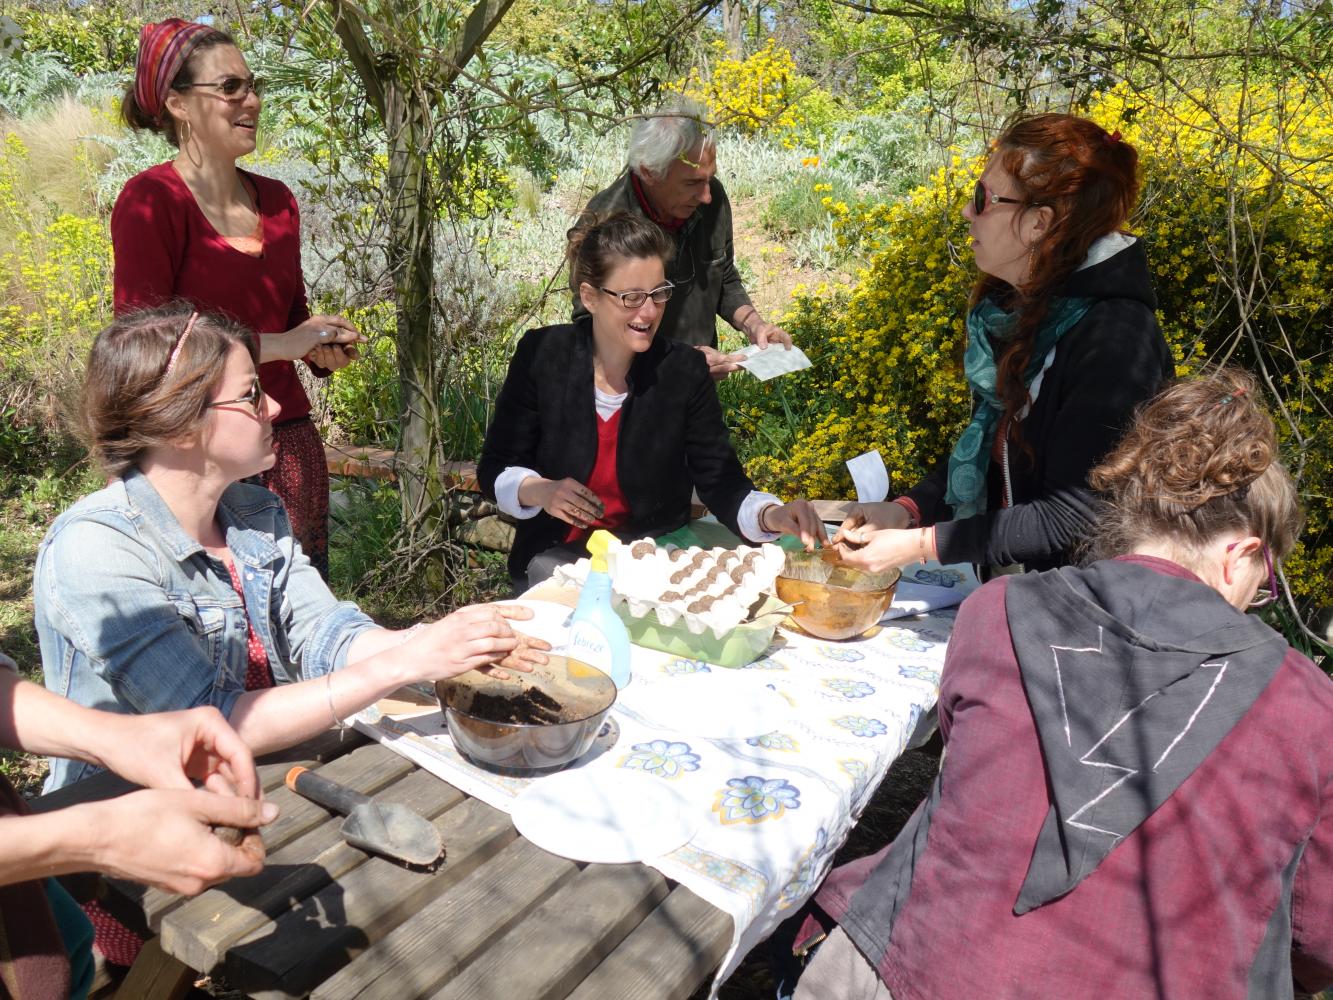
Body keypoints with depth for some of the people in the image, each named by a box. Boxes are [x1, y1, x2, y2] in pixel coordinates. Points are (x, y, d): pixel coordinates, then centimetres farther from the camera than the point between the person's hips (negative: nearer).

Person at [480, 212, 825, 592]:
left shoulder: (685, 370, -7)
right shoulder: (541, 354, -8)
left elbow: (721, 482, -8)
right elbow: (495, 469, -1)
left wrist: (773, 515, -28)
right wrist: (539, 491, -22)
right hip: (558, 554, -1)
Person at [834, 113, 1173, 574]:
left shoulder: (1114, 340, -22)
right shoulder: (1011, 308, 3)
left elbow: (1071, 518, -22)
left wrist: (920, 544, -21)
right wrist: (905, 511, -3)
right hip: (1008, 579, 6)